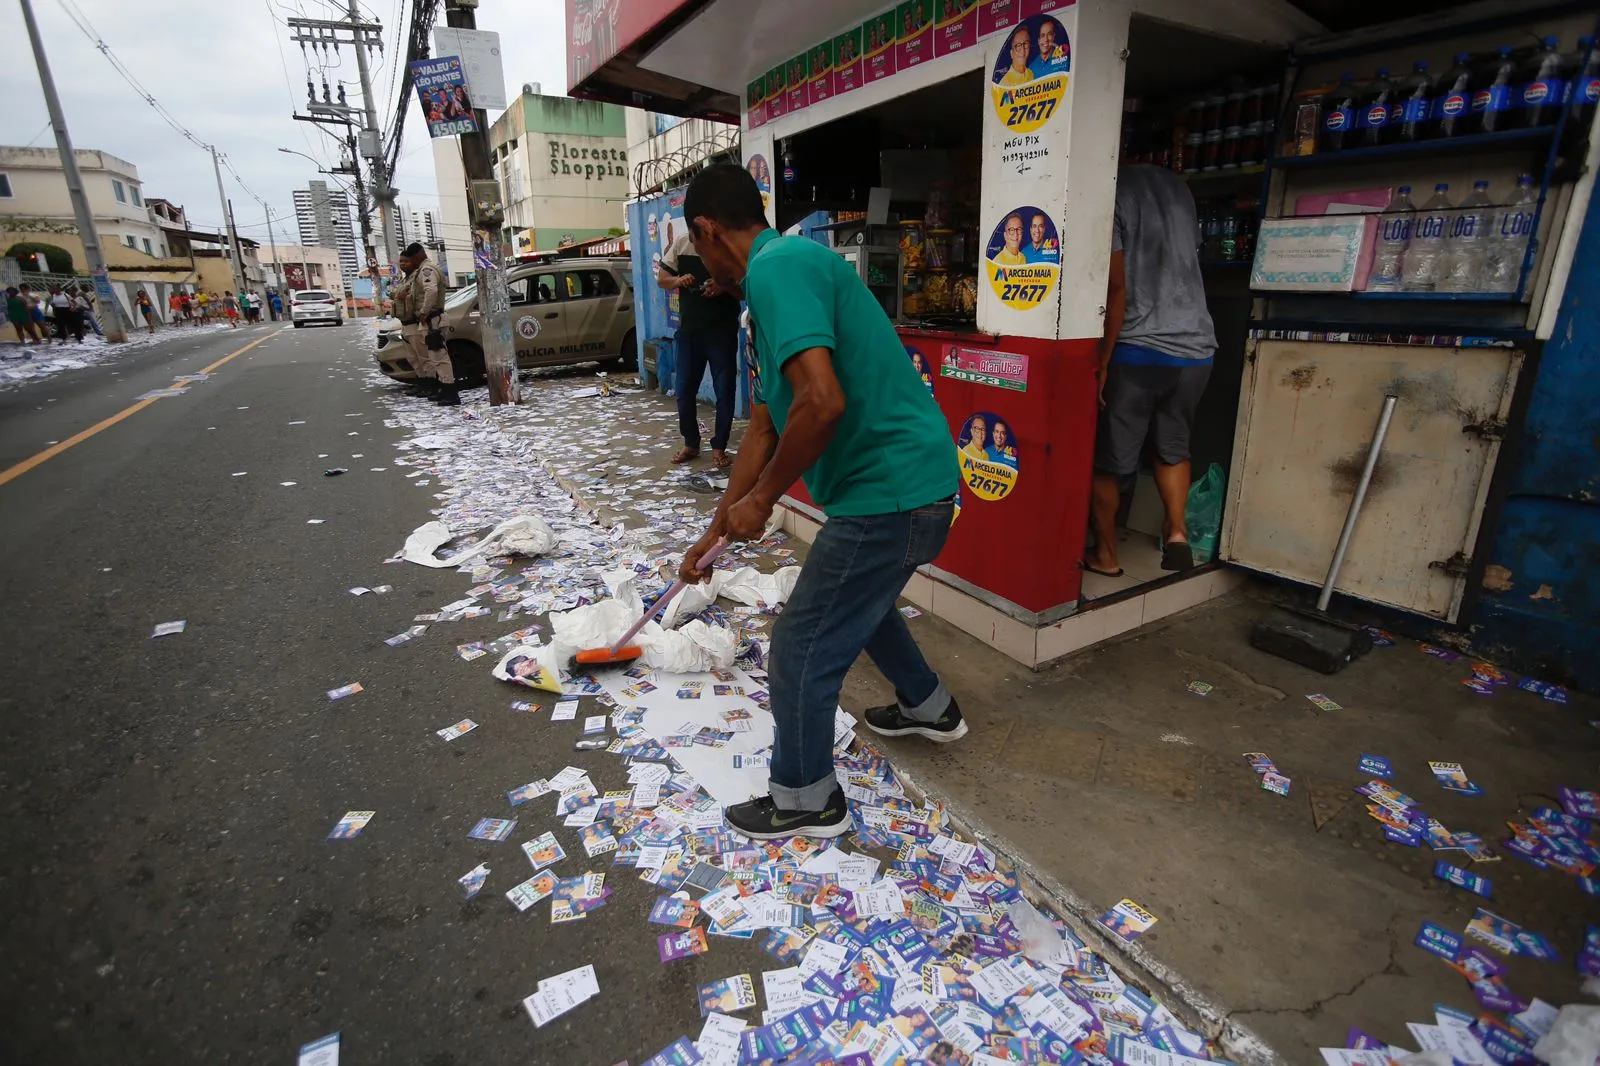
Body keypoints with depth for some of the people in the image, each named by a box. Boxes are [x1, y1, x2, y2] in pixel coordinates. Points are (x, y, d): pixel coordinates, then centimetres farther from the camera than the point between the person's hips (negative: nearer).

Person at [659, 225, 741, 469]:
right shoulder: (681, 242, 3)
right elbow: (661, 279, 9)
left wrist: (725, 286, -23)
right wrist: (678, 280, -13)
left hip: (723, 331, -3)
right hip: (688, 330, 3)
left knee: (724, 390, 1)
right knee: (684, 389, 8)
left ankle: (719, 447, 14)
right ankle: (690, 443, 24)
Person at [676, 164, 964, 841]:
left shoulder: (777, 267, -15)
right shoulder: (779, 278, 17)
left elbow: (822, 403, -30)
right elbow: (763, 429, 20)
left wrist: (761, 500, -14)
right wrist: (716, 532, 23)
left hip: (888, 493, -10)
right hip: (911, 482, 10)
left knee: (800, 652, 3)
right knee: (855, 600, 33)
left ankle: (806, 800, 26)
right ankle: (928, 707, 54)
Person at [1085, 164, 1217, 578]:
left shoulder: (1111, 193, -6)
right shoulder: (1178, 187, 15)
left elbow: (1117, 286, -13)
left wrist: (1102, 361, -10)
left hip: (1138, 350, -6)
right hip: (1196, 348, 7)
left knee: (1109, 458, 7)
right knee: (1173, 446, 24)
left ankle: (1105, 553, 16)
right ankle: (1176, 532, 13)